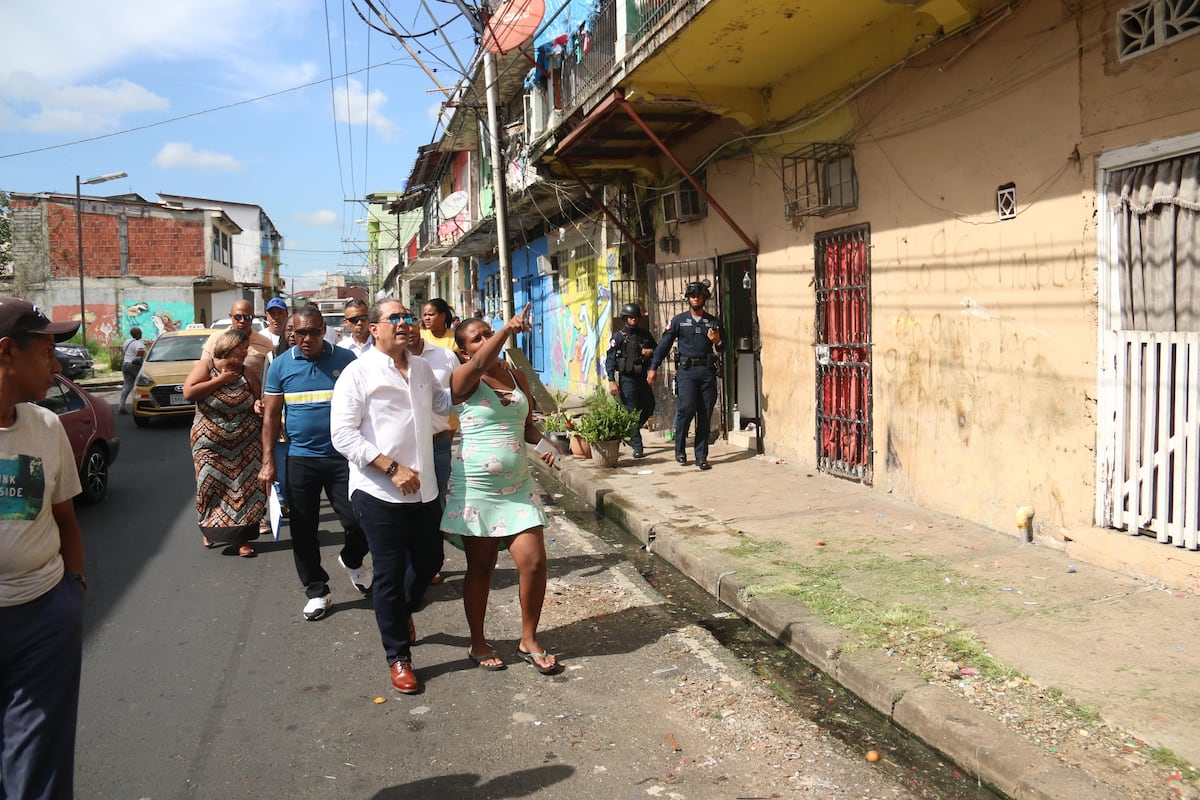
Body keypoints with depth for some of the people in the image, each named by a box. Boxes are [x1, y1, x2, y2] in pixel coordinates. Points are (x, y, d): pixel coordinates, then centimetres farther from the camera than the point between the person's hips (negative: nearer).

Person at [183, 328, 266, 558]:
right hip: (211, 443, -2)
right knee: (212, 487, 5)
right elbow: (188, 392, -17)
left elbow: (258, 403, 15)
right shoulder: (206, 366, -3)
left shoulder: (248, 374, 4)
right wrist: (221, 380, -14)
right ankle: (209, 529, 28)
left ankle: (241, 538, 6)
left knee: (244, 488, -2)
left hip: (245, 444, 2)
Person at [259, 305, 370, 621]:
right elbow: (271, 415, 4)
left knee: (359, 521, 0)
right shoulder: (281, 365, 2)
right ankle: (316, 592, 24)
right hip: (300, 459, 1)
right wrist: (268, 461, -3)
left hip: (343, 456, -1)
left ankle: (352, 560, 34)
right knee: (303, 530, 8)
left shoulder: (346, 359, -1)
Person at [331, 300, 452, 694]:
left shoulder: (422, 369, 10)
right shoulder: (359, 372, -9)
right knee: (389, 573, 4)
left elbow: (444, 403, 26)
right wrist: (392, 468, -21)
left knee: (429, 561, 17)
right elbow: (342, 434, -15)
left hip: (423, 489, 6)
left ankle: (403, 610, 48)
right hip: (379, 492, -6)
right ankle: (398, 657, 21)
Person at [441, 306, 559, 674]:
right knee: (480, 567, 7)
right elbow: (480, 364, -30)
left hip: (518, 485, 4)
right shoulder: (464, 379, -6)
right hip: (476, 488, -4)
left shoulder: (516, 376, 9)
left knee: (534, 563, -2)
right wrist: (508, 329, -43)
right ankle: (478, 643, 26)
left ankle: (529, 640, 18)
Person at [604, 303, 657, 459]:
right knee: (631, 412, -6)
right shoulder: (618, 337, -4)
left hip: (643, 377, 6)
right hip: (627, 379, -6)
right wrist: (612, 381, -18)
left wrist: (651, 351, -3)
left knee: (649, 407, 15)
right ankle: (637, 446, -2)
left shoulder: (645, 334, 11)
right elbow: (610, 360, -9)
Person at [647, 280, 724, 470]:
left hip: (707, 371, 3)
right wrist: (653, 368, 2)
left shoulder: (713, 322, 12)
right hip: (686, 370, -2)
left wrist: (717, 342, -4)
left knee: (705, 415, 1)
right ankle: (680, 450, 6)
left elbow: (721, 351, 18)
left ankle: (701, 456, 8)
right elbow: (664, 344, 6)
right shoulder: (679, 320, 6)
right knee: (687, 408, -14)